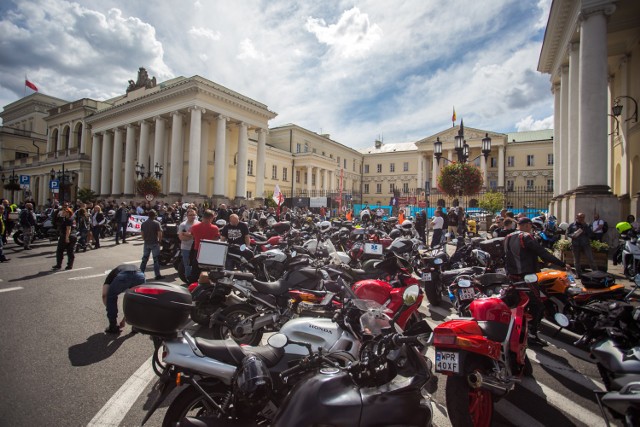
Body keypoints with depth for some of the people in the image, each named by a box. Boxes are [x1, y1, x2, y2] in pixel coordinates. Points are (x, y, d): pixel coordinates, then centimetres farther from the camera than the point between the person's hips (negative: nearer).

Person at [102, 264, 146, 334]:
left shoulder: (112, 274, 40)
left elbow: (104, 295, 21)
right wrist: (124, 319, 56)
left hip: (123, 276, -3)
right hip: (140, 276, 3)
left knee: (111, 297, 28)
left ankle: (113, 327, 31)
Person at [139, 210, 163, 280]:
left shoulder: (143, 223, 6)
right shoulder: (157, 223, -12)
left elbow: (141, 233, 6)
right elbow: (160, 233, -16)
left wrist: (145, 240, 16)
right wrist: (159, 240, -2)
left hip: (146, 243, 5)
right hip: (155, 243, -5)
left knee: (144, 259, 14)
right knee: (156, 259, 0)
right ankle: (157, 275, 2)